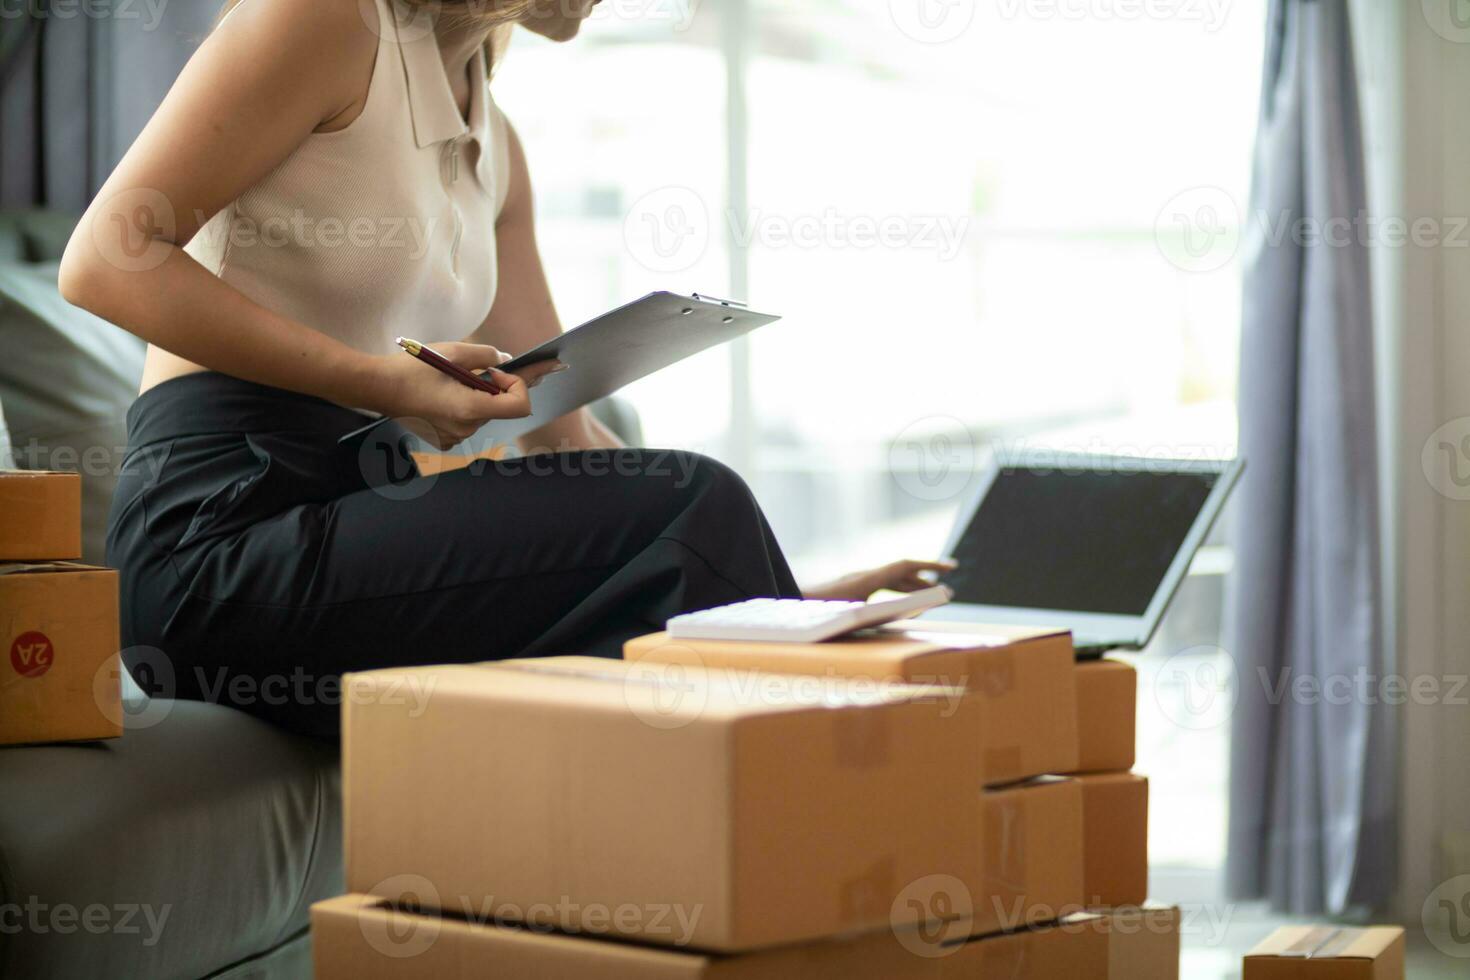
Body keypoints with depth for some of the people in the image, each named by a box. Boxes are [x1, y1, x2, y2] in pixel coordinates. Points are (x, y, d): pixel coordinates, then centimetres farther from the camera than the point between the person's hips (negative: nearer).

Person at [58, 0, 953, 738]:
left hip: (341, 519, 8)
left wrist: (786, 601, 8)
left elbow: (562, 423, 17)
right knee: (692, 508, -19)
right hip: (222, 533, -8)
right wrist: (375, 380, -21)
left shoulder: (493, 146, 20)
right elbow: (106, 258, -12)